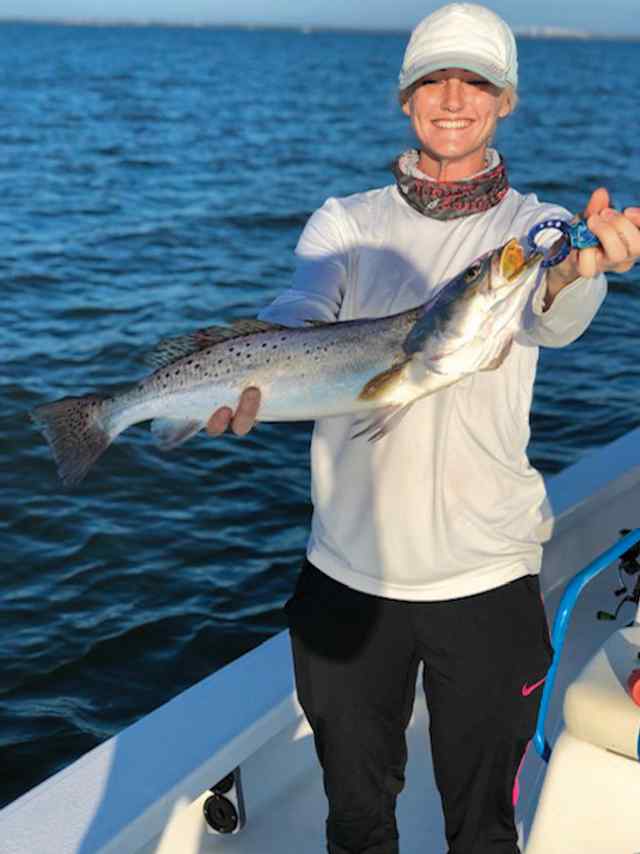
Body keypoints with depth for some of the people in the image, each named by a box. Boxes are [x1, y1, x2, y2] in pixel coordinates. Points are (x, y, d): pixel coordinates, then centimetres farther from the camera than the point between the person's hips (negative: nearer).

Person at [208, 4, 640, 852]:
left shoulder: (535, 226, -2)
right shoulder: (347, 222, 3)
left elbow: (554, 318, -24)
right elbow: (293, 322, -14)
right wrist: (244, 384, -36)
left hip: (486, 576, -1)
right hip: (347, 569, 2)